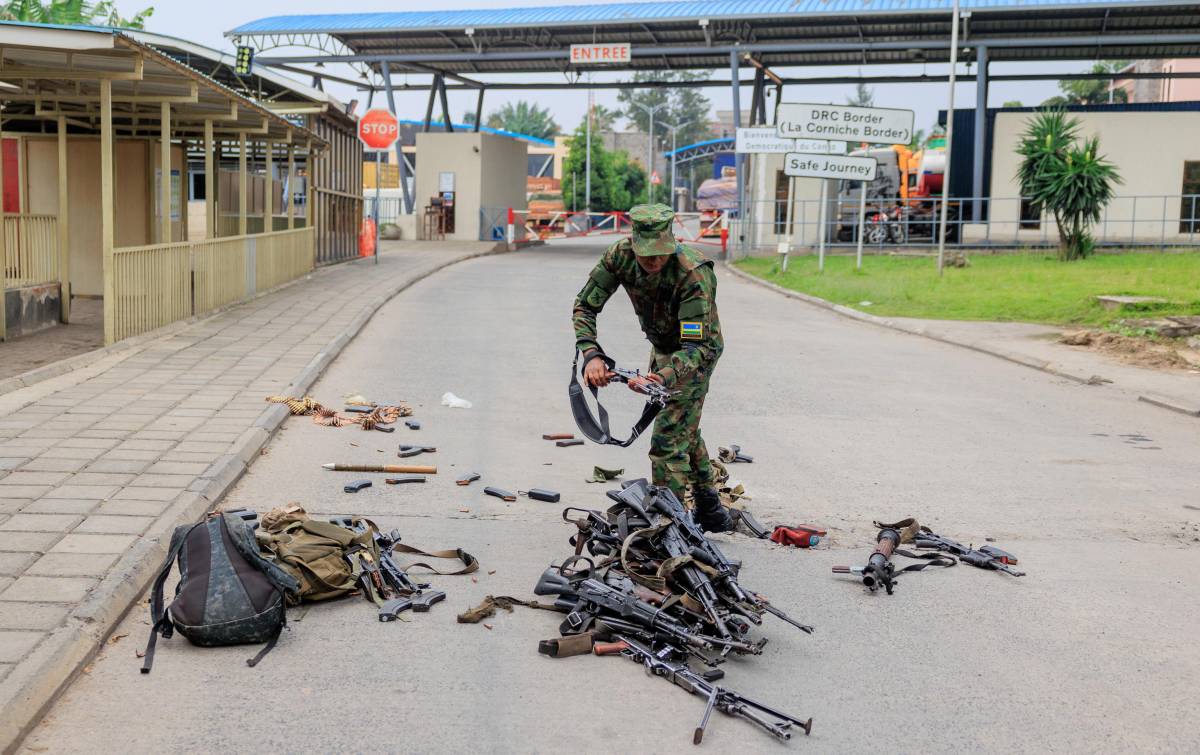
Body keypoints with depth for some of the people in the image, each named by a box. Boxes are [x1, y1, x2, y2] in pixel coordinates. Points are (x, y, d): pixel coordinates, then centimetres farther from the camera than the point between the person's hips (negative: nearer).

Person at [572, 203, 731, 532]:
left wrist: (663, 377, -56)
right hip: (662, 346, 7)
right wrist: (591, 355, -33)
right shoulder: (620, 255, -23)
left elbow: (697, 346, -40)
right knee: (684, 430, 21)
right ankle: (710, 509, 37)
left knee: (668, 439, -13)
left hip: (696, 351, -7)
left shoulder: (693, 273, -38)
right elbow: (585, 305, -17)